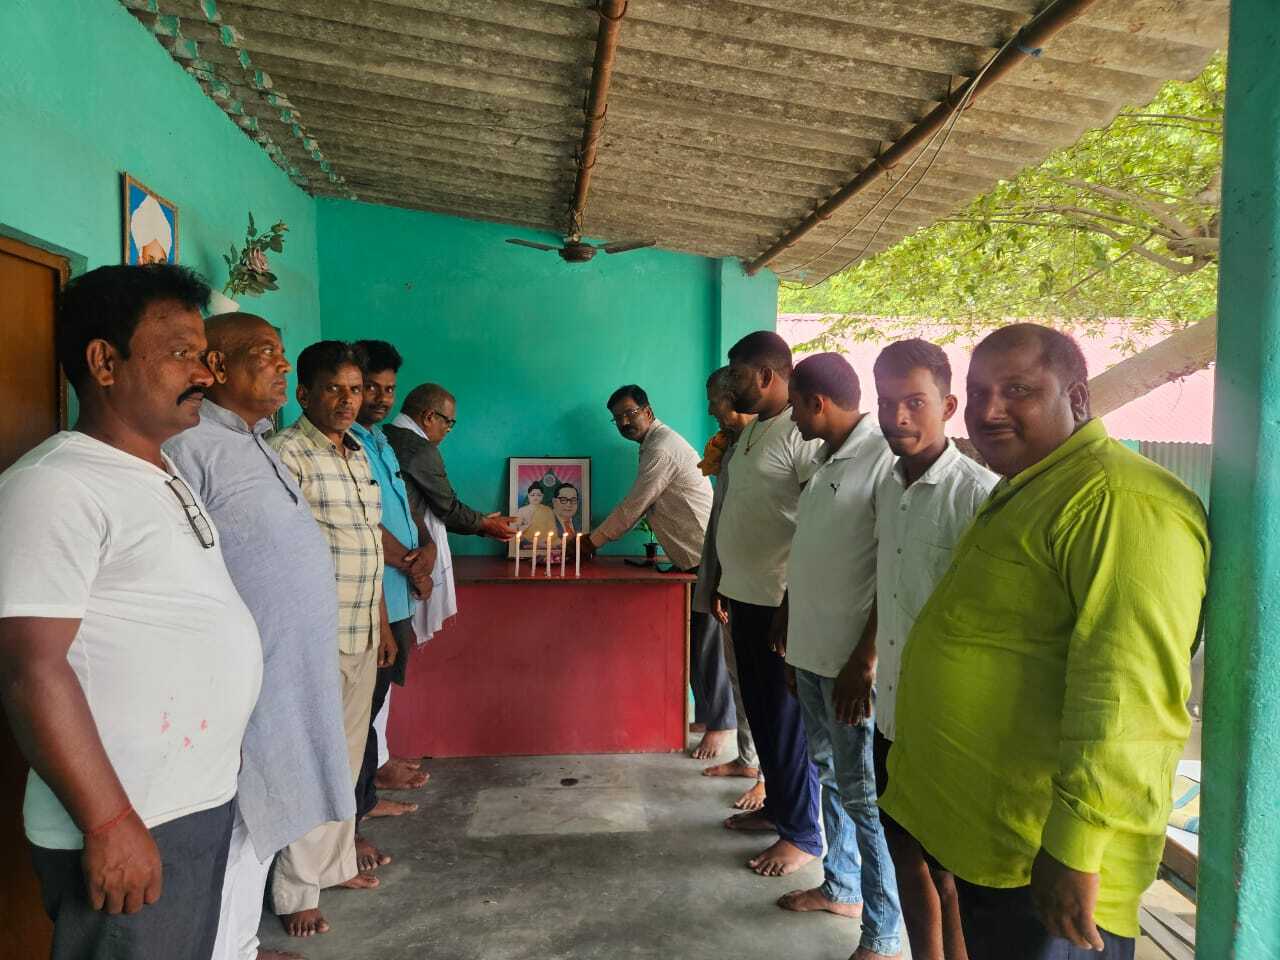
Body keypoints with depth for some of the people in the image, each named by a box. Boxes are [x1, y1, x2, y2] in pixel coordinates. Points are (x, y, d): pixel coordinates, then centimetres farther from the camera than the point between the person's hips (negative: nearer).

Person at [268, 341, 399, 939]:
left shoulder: (358, 454, 14)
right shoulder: (286, 452, -11)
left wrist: (382, 622, 19)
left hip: (362, 635, 8)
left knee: (348, 755, 17)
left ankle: (335, 861, 33)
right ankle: (297, 892, 16)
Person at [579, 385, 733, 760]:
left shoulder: (662, 449, -16)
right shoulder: (656, 444, 18)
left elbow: (632, 507, -14)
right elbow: (640, 507, 20)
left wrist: (592, 541, -2)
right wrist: (596, 538, 14)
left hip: (705, 558, -10)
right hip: (692, 558, 10)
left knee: (707, 643, -4)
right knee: (696, 641, 13)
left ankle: (719, 724, 6)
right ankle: (707, 712, 23)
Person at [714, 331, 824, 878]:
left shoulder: (803, 433, -17)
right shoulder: (753, 430, 14)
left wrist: (793, 606, -22)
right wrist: (725, 583, 21)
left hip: (780, 603, -9)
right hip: (745, 597, 9)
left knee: (787, 720, 2)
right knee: (760, 711, 19)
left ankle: (802, 834, 18)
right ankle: (777, 807, 35)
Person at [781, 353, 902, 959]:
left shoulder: (884, 459, -17)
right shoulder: (827, 461, 11)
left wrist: (863, 662, -19)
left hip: (852, 659, -9)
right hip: (813, 651, 9)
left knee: (862, 791, 0)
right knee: (829, 773, 20)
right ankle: (840, 886, 38)